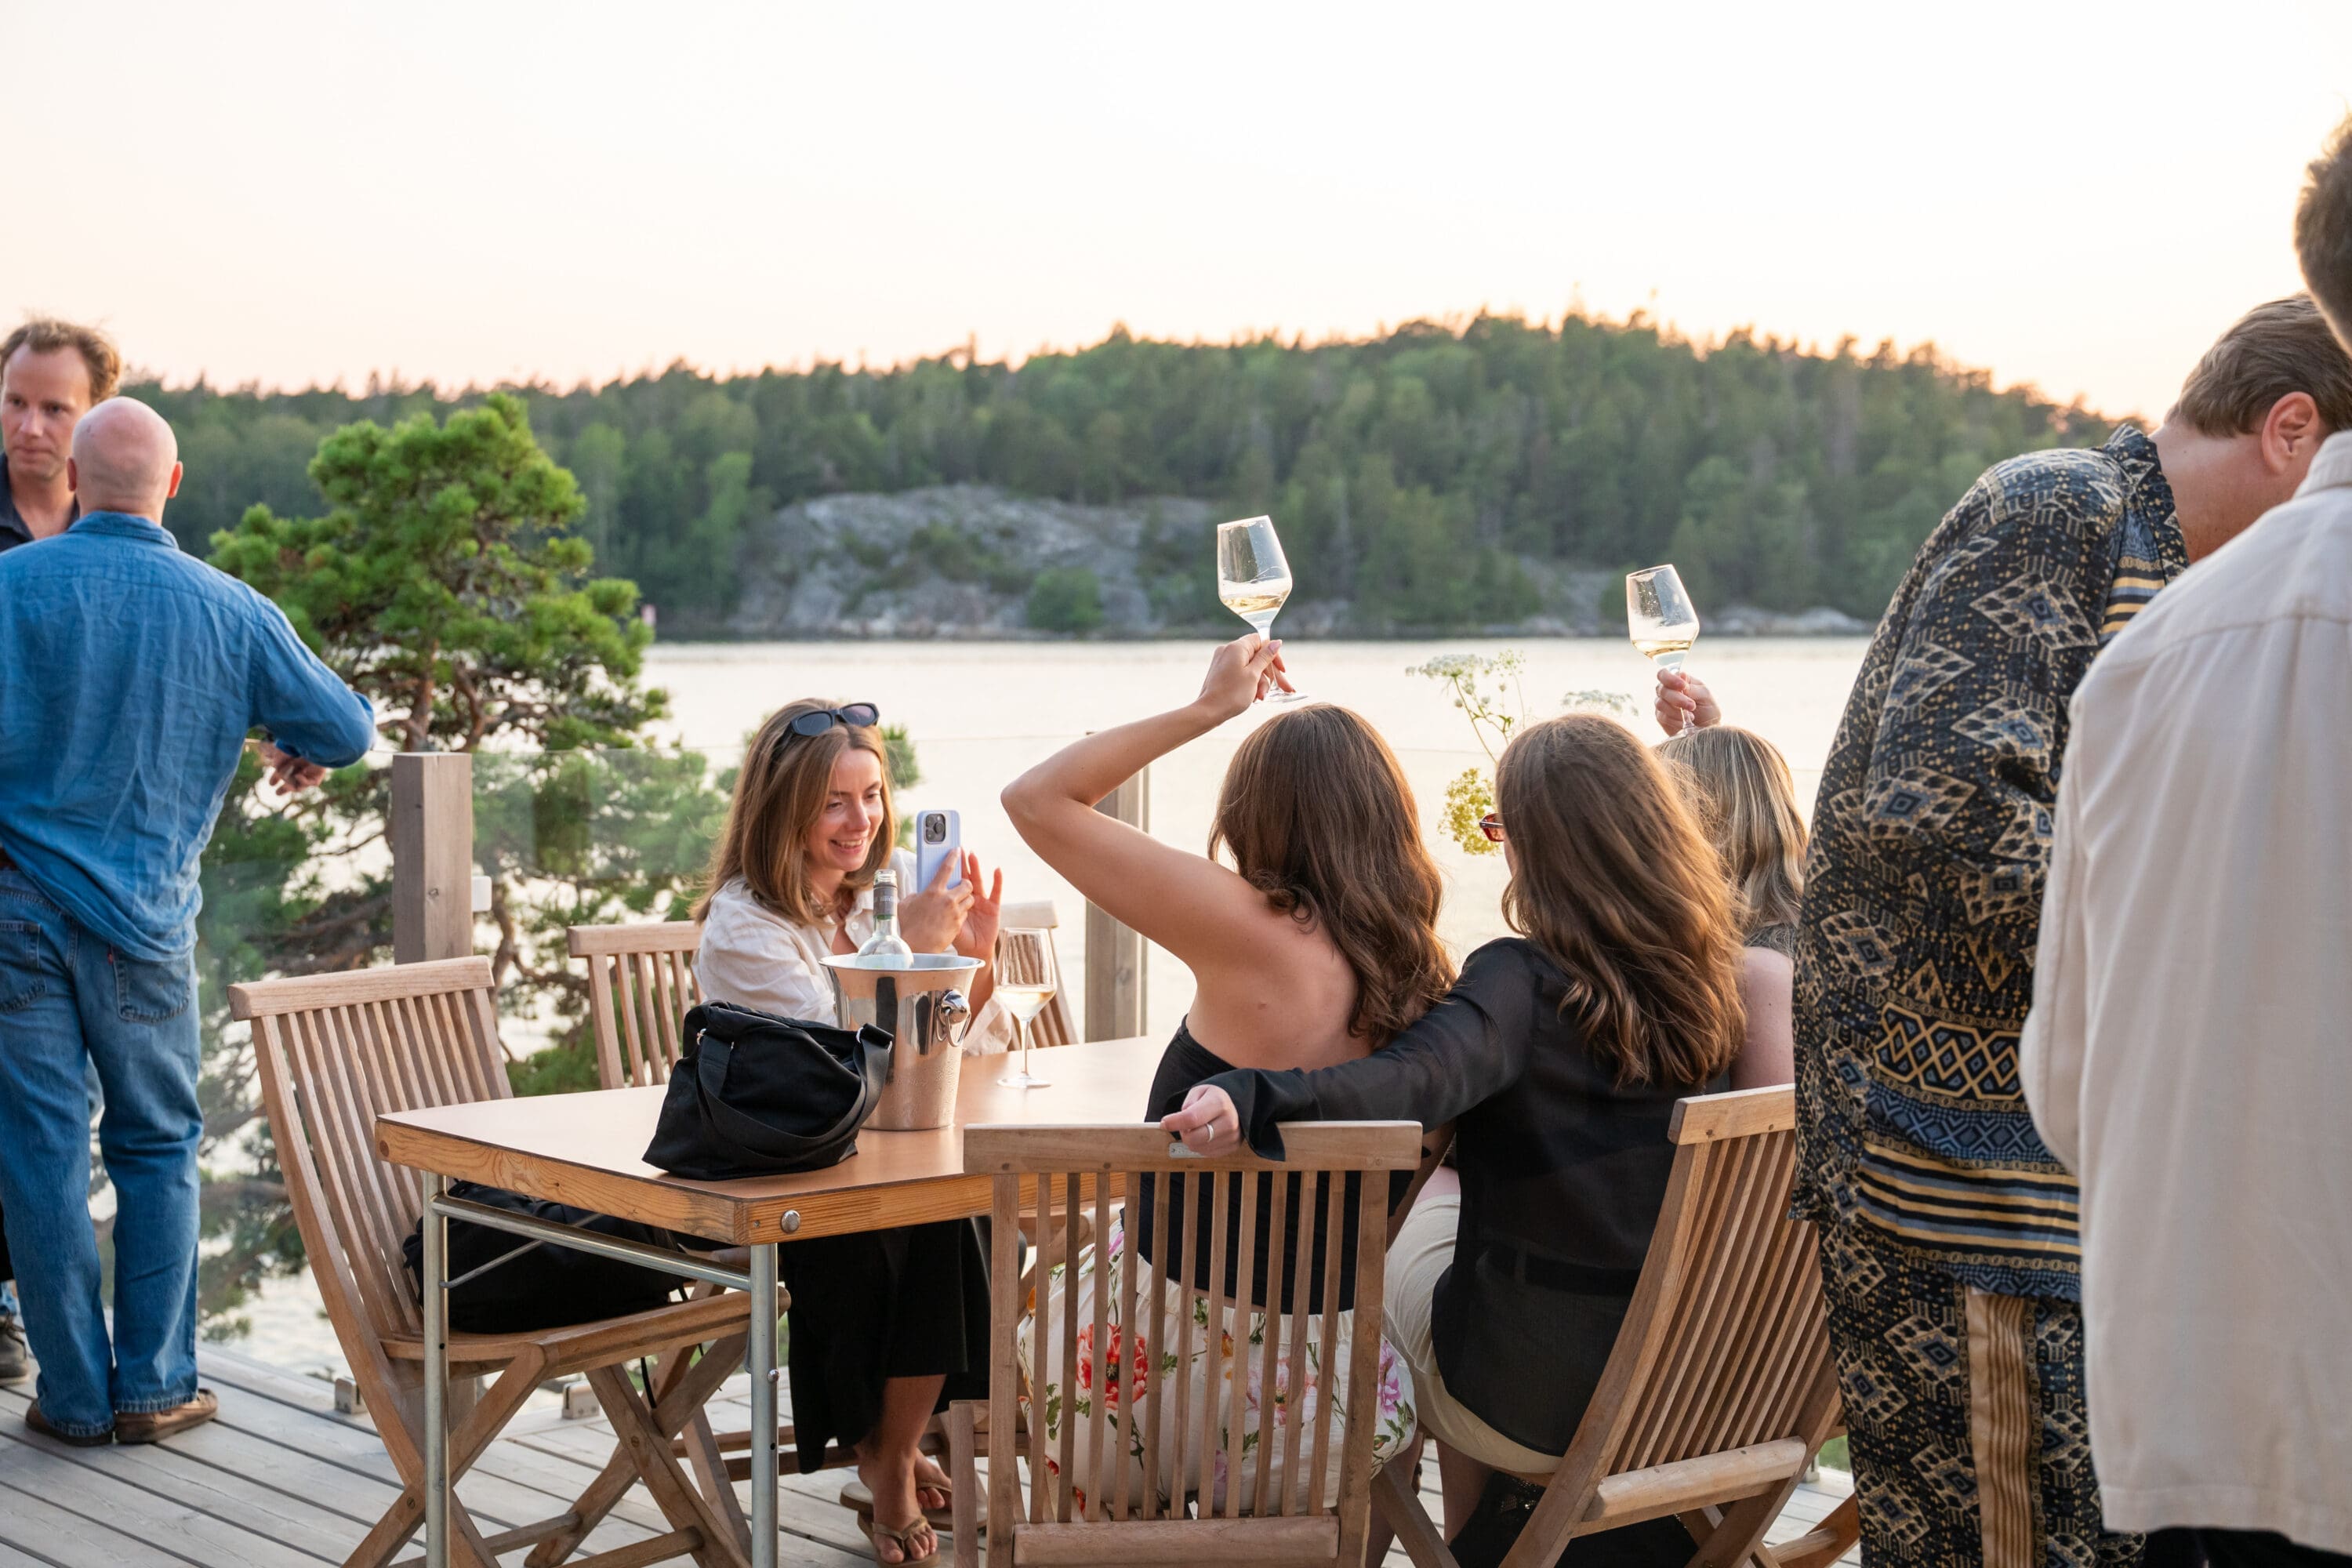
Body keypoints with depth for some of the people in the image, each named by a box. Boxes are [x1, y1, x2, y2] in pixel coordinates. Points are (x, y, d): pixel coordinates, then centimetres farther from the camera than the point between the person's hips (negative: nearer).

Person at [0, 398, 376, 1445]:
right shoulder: (225, 609, -1)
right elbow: (348, 726, 6)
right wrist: (304, 756, 27)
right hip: (145, 920, 1)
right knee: (158, 1146, 13)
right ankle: (152, 1388, 13)